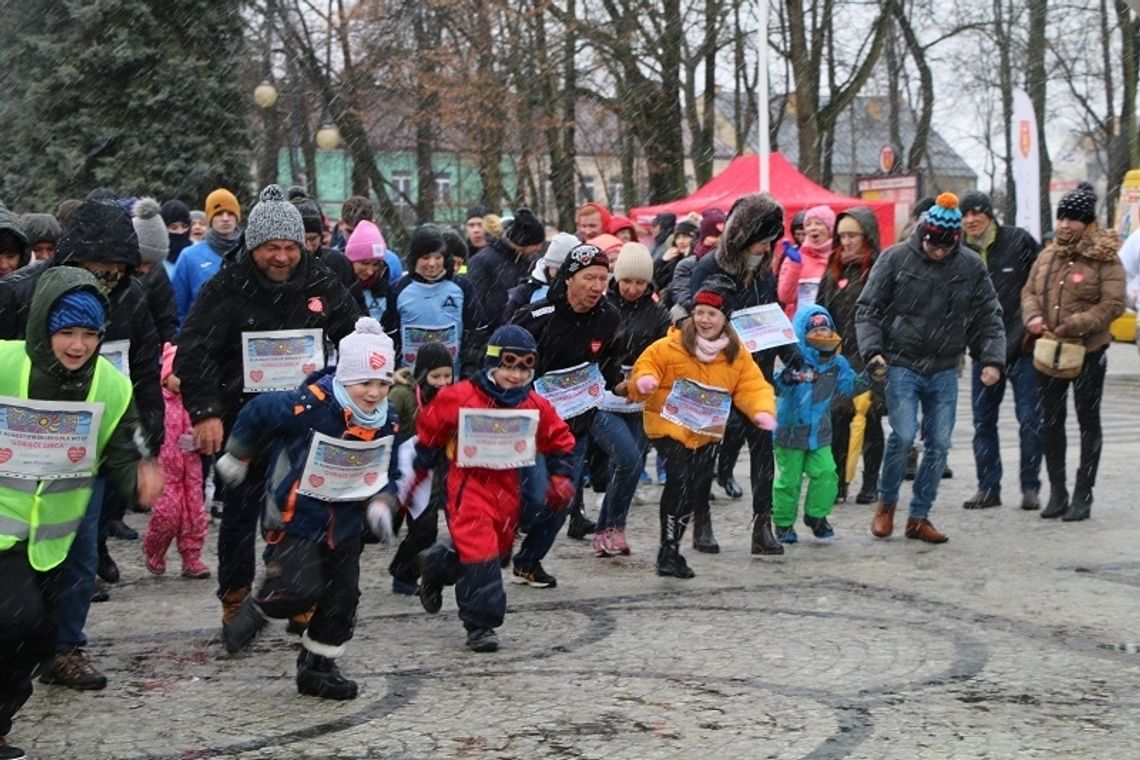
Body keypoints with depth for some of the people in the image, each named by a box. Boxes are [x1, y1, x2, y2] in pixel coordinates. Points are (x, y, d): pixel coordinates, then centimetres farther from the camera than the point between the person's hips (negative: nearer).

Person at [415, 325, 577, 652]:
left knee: (498, 548, 16)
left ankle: (438, 566, 43)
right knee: (480, 551, -14)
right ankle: (481, 626, -5)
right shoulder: (459, 398, -12)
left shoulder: (536, 407, 1)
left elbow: (561, 442, 13)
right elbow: (427, 433, 1)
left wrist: (561, 478, 2)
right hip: (469, 483, -5)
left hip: (508, 487, 6)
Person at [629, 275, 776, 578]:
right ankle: (668, 552, -13)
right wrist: (644, 380, -29)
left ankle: (672, 549, 29)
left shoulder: (737, 355, 1)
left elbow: (753, 386, -2)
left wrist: (762, 411, -22)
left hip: (707, 433, 5)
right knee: (680, 479, -22)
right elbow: (645, 366, -5)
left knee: (697, 489, 9)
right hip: (670, 426, -5)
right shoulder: (671, 346, -9)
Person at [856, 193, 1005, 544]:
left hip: (944, 370, 3)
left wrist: (992, 359, -3)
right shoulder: (896, 258, -4)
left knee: (939, 443, 2)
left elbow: (989, 317, 9)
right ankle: (886, 503, 7)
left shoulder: (971, 266, 3)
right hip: (902, 366, -3)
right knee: (903, 434, -16)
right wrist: (872, 349, -13)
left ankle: (919, 517, 15)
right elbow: (868, 309, 0)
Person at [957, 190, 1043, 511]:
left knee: (1030, 419, -2)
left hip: (1022, 344, -4)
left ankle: (1030, 487, 8)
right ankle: (988, 487, 15)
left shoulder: (1019, 241, -4)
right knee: (983, 421, 6)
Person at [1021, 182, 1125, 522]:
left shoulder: (1104, 258, -8)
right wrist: (1033, 317, -6)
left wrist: (1075, 326, -21)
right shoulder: (1048, 255, 9)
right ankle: (1057, 492, 20)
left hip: (1088, 351, -5)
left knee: (1088, 421, 4)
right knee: (1051, 421, 10)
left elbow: (1114, 303, -13)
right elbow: (1029, 291, 15)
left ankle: (1083, 495, 10)